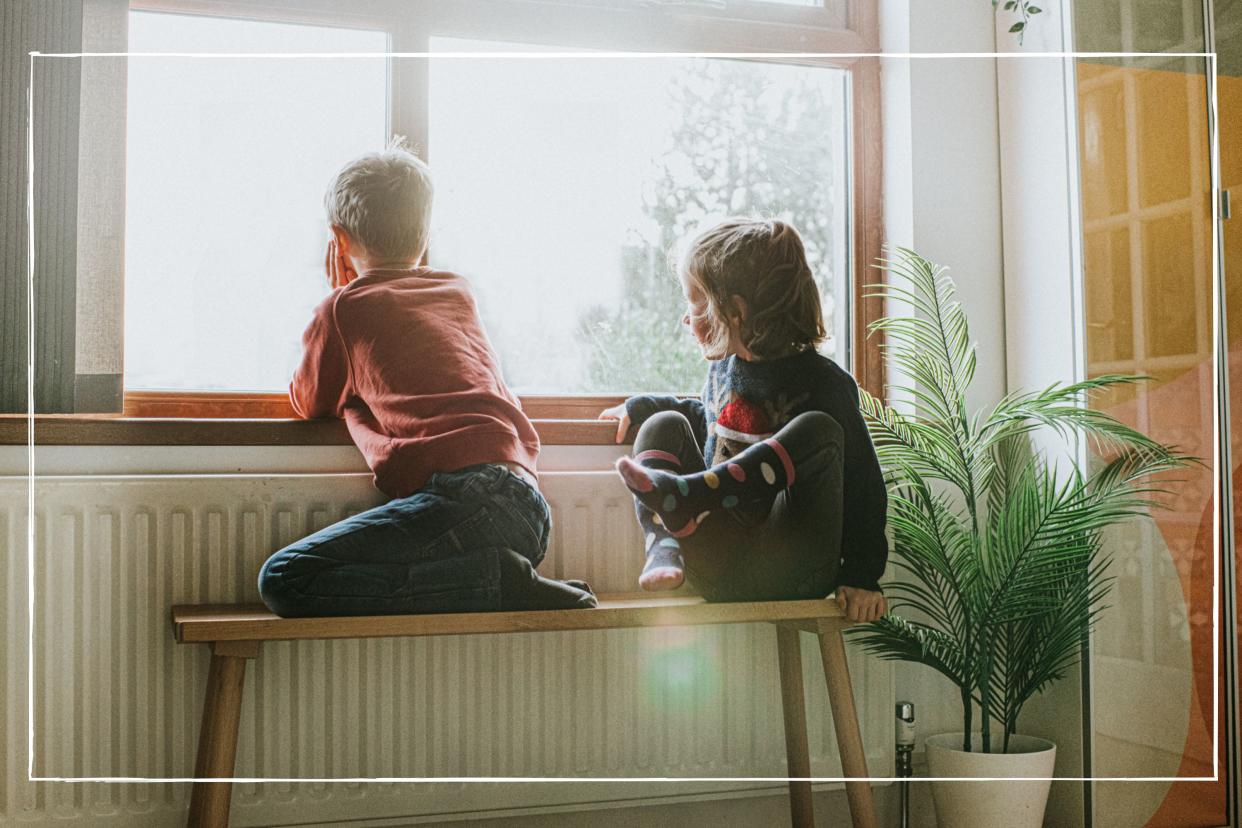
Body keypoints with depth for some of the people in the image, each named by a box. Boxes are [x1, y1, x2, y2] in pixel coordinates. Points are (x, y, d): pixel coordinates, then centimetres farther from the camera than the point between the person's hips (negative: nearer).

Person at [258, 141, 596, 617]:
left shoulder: (345, 308, 9)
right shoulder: (460, 292, 24)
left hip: (463, 493, -7)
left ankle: (498, 580, -14)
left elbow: (308, 404, 26)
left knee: (283, 580, -10)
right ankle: (508, 577, 0)